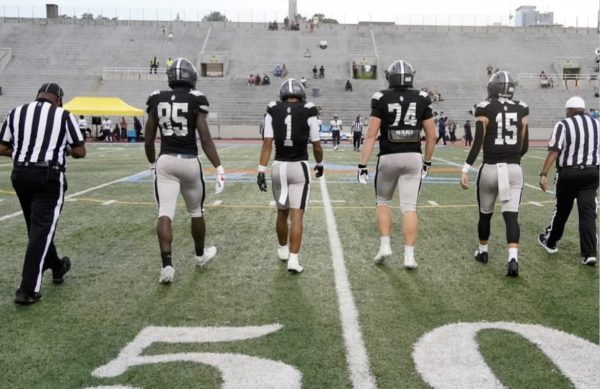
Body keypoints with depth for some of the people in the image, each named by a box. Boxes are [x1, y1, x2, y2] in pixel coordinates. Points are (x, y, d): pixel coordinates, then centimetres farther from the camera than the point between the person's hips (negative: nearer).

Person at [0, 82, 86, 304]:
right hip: (49, 175, -4)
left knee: (36, 227, 21)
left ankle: (57, 267, 39)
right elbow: (80, 152, -1)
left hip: (20, 174, 4)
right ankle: (27, 290, -3)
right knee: (41, 230, -1)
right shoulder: (64, 115, -2)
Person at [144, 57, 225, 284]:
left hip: (165, 162, 2)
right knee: (196, 211, 16)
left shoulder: (157, 100, 5)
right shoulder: (195, 100, -5)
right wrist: (219, 168, -10)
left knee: (165, 213, -2)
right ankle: (200, 255, 34)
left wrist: (152, 163, 23)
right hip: (189, 162, -1)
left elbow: (148, 140, 8)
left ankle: (167, 265, -12)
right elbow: (205, 139, -12)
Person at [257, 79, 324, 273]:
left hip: (279, 167, 3)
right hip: (299, 168, -2)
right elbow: (316, 146, 0)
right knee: (297, 215, -1)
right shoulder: (308, 112, -4)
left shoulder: (273, 112, 0)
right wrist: (320, 164, 18)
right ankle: (293, 259, -7)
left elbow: (267, 143, -6)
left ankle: (283, 250, 36)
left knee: (282, 212, 19)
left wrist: (261, 170, -5)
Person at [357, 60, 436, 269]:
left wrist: (363, 164, -8)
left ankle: (385, 245, 10)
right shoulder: (422, 99, 4)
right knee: (409, 207, 3)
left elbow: (371, 135, -9)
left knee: (383, 201, 19)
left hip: (388, 157, -1)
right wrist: (427, 161, 18)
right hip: (413, 157, 1)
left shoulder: (381, 98, -2)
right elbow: (431, 136, 5)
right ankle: (409, 256, 3)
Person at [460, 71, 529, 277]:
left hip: (490, 169, -2)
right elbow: (524, 146, 8)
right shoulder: (521, 110, 6)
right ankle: (513, 258, -15)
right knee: (511, 216, 0)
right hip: (514, 169, 2)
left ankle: (482, 252, 32)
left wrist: (465, 170, -9)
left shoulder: (485, 109, -5)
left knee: (485, 214, 16)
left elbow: (478, 143, -11)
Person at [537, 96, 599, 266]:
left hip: (568, 173, -3)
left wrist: (544, 174, -17)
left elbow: (554, 151, -17)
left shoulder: (563, 125, -8)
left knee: (562, 209, 13)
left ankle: (550, 241, 32)